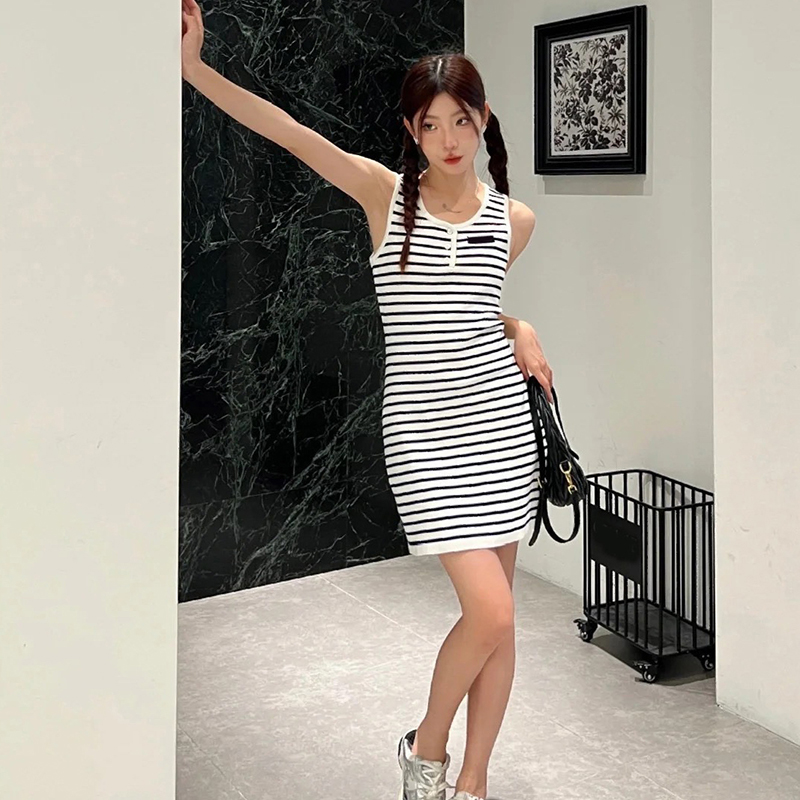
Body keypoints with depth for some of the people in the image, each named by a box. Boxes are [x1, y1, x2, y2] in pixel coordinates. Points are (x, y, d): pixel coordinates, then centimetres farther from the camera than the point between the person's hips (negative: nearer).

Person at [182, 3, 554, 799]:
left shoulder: (513, 218, 7)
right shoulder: (385, 193, -2)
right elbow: (290, 133, -15)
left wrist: (519, 330, 3)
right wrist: (193, 65, -25)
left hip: (500, 418, 4)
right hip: (423, 428, -4)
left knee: (497, 618, 7)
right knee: (490, 613, -10)